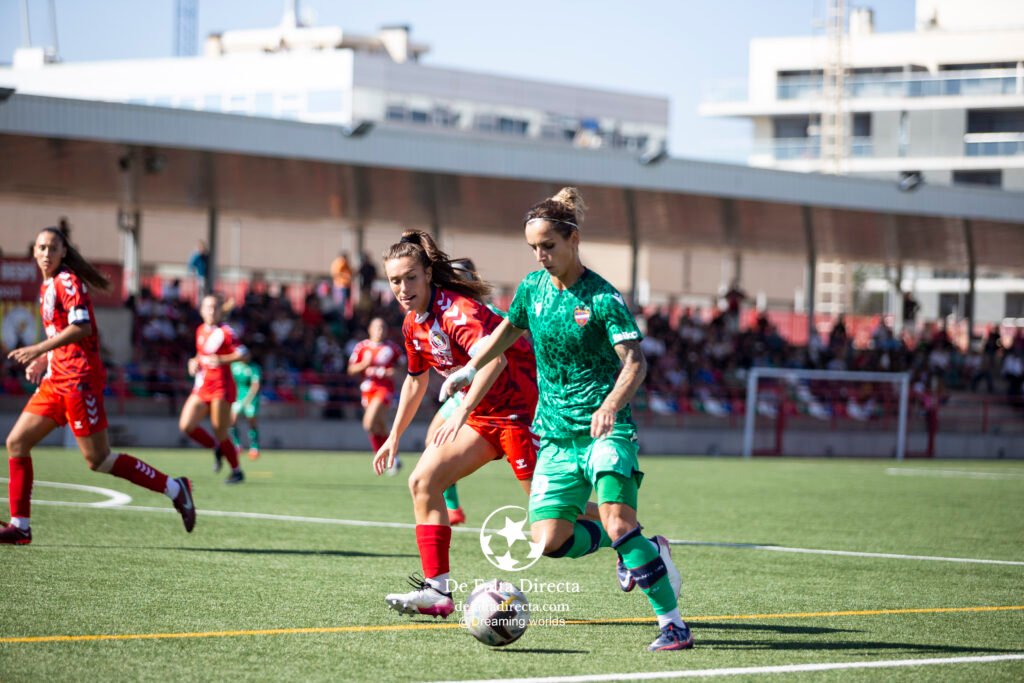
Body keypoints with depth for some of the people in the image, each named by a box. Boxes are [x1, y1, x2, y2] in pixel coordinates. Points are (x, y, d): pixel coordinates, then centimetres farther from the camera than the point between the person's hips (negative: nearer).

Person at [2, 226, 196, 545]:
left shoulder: (67, 282, -9)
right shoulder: (47, 287, 17)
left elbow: (81, 327, -21)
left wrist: (39, 349, -24)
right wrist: (43, 360, 13)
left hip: (78, 380, -9)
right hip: (56, 380, 9)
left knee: (98, 460, -8)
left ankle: (174, 488, 1)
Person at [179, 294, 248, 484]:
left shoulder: (225, 332, -8)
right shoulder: (201, 330, 13)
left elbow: (243, 353, -18)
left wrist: (223, 360, -33)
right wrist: (194, 362, 7)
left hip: (221, 386, -7)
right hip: (202, 387, 7)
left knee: (220, 433, -6)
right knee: (186, 425, -8)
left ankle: (237, 471, 12)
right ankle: (216, 448, 16)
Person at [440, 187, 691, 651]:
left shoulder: (602, 298, -11)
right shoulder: (533, 287, 6)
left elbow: (635, 361, -19)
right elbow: (508, 330, 27)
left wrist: (610, 407, -35)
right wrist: (469, 370, 21)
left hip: (606, 429, -6)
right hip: (556, 434, 6)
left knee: (616, 521, -24)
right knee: (549, 540, -7)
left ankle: (673, 623, -17)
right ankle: (641, 550, 18)